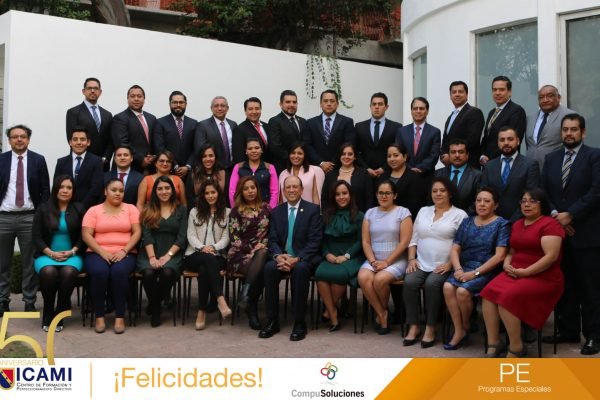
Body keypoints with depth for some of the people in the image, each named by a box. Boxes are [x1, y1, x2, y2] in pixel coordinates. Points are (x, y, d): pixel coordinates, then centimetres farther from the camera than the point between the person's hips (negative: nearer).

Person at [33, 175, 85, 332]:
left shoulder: (79, 209, 9)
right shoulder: (43, 209, 8)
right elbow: (37, 237, 3)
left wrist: (72, 251, -11)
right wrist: (51, 253, -11)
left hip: (72, 255, 0)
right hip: (47, 254, 0)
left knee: (69, 272, -35)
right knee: (48, 272, -35)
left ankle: (59, 314, -21)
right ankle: (47, 314, -16)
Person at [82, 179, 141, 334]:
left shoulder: (131, 208, 12)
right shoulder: (93, 210, 10)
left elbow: (137, 232, 1)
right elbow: (86, 235, -1)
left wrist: (124, 251, -13)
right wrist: (102, 252, -15)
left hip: (125, 254, 0)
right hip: (98, 253, 0)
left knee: (120, 271, -34)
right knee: (99, 272, -33)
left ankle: (120, 317, -24)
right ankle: (99, 317, -19)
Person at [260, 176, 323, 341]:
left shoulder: (313, 209, 1)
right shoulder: (277, 211, 13)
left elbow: (315, 241, -7)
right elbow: (273, 240, 8)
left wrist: (297, 259, -21)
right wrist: (278, 256, -15)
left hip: (305, 258, -3)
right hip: (282, 257, 3)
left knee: (300, 269, -36)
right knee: (269, 267, -29)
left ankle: (299, 322, -25)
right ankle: (272, 321, -20)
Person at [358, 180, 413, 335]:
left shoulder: (403, 212, 1)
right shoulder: (370, 213, 13)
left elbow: (404, 242, -7)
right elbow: (365, 242, 7)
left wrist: (386, 262, -13)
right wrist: (373, 261, -9)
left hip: (395, 260, -3)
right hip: (373, 259, 3)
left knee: (380, 280, -31)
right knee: (363, 278, -28)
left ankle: (383, 311, 1)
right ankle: (382, 314, -9)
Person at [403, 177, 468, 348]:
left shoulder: (459, 215, 3)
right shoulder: (423, 211, 19)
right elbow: (413, 239, 18)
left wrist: (450, 264, -16)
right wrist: (411, 259, 3)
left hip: (444, 266, -4)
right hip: (421, 264, 4)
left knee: (431, 283, -32)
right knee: (409, 282, -25)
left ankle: (430, 328, -18)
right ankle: (413, 327, -16)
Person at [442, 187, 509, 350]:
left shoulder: (501, 224, 0)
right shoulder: (467, 222, 14)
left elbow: (499, 256, -10)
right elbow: (455, 249, 9)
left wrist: (475, 273, -17)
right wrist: (458, 269, -11)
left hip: (486, 271, -4)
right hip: (464, 267, 4)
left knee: (462, 291, -29)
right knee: (448, 287, -26)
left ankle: (466, 327, 0)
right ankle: (459, 331, -14)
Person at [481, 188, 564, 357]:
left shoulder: (550, 224, -7)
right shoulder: (517, 224, 18)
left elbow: (551, 256, -17)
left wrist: (525, 272, -19)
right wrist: (506, 264, 0)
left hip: (542, 277, -7)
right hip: (515, 273, 7)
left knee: (507, 298, -29)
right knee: (489, 292, -21)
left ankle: (516, 348, -12)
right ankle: (493, 344, -14)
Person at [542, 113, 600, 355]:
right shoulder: (551, 158, 14)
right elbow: (543, 191, 10)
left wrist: (570, 215, -15)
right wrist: (554, 215, -7)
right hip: (558, 230, 5)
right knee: (565, 285, 9)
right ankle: (568, 331, 18)